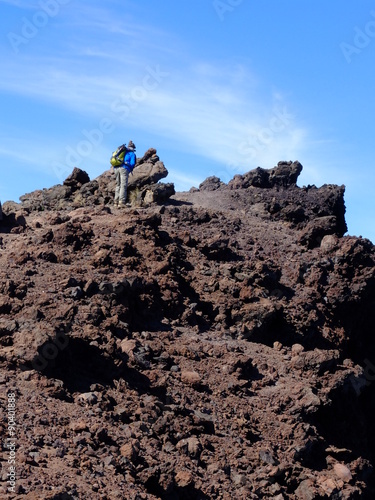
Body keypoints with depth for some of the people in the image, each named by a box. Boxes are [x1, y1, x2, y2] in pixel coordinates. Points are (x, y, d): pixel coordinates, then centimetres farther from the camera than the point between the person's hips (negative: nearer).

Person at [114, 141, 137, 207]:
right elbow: (132, 164, -6)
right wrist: (130, 170, 13)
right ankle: (121, 202, -17)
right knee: (123, 186, -8)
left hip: (116, 168, 6)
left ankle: (116, 202, 7)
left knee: (118, 185, 13)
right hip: (124, 169, -6)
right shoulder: (132, 154, 8)